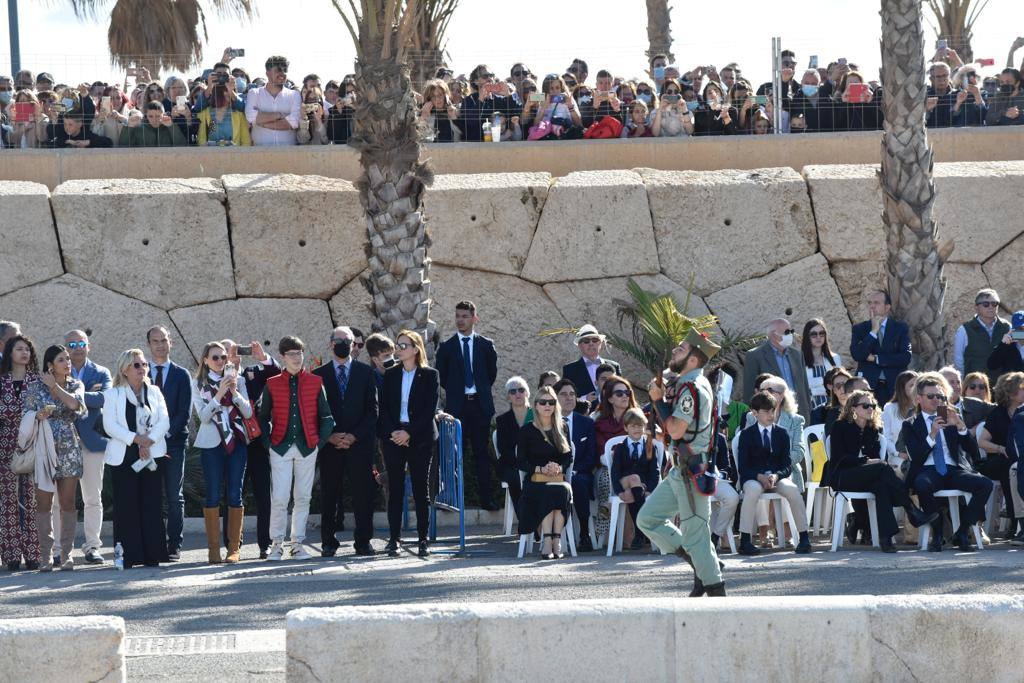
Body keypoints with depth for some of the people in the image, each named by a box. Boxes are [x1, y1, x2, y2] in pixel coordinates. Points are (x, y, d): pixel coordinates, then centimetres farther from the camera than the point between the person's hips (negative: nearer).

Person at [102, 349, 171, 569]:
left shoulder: (154, 392, 15)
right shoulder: (113, 395, 4)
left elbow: (164, 421, 5)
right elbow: (110, 425, -6)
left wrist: (149, 440, -11)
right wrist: (135, 439, -16)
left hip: (151, 455, 3)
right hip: (123, 457, -3)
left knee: (151, 506, 0)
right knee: (126, 506, -5)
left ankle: (152, 555, 2)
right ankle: (127, 556, -4)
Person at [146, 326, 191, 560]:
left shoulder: (181, 375, 7)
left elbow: (185, 411, 0)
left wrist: (166, 434, -12)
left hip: (173, 442, 0)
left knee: (174, 497, 0)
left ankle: (174, 546, 2)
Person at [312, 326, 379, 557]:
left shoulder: (365, 372, 9)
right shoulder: (319, 374, 9)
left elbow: (372, 409, 4)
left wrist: (354, 436, -6)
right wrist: (329, 436, -7)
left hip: (359, 442, 0)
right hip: (329, 444, 0)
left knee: (363, 494, -4)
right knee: (329, 495, 0)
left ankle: (363, 542, 1)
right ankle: (328, 543, 6)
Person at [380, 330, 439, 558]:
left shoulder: (429, 375, 2)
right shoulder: (390, 375, 10)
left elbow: (430, 409, -4)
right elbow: (384, 407, 7)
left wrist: (409, 433, -12)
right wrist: (392, 432, -8)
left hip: (419, 438, -2)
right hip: (393, 437, 2)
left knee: (420, 488, -1)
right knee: (395, 488, -1)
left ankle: (423, 539, 3)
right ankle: (394, 539, 1)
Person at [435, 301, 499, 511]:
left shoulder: (485, 345, 6)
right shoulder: (446, 347, 4)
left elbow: (492, 372, 15)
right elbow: (441, 375, 11)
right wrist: (453, 391, 9)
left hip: (480, 405, 1)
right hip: (456, 405, -1)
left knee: (482, 452, 2)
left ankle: (485, 499, 2)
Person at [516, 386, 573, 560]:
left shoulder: (561, 429, 16)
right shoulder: (527, 431, 7)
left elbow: (569, 458, 12)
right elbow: (520, 461, 1)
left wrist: (559, 468, -10)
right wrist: (541, 469, -14)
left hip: (558, 479, 2)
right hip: (535, 481, -2)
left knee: (563, 490, -33)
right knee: (549, 492, -35)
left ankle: (553, 541, -39)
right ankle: (549, 542, -42)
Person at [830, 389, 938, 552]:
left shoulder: (873, 430, 20)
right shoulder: (840, 427, 3)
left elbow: (877, 457, 15)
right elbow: (839, 457, -8)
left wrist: (879, 462, -10)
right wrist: (866, 461, -18)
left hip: (866, 478, 5)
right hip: (842, 477, -5)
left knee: (882, 485, -35)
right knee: (884, 469, -32)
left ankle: (886, 537, -47)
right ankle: (913, 512, -33)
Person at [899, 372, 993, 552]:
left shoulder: (953, 419, 21)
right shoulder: (910, 425, 13)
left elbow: (973, 450, 10)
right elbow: (915, 457, -2)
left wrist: (960, 426, -5)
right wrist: (932, 435, -14)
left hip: (954, 470, 3)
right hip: (928, 471, -3)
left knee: (985, 484, -26)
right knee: (922, 485, -40)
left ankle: (962, 532, -16)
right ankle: (937, 533, -22)